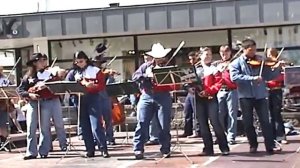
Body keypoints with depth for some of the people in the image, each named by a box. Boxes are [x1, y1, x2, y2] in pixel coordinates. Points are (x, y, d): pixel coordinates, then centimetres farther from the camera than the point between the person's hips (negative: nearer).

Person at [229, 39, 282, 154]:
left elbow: (269, 76, 4)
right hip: (245, 96, 0)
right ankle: (253, 145, 24)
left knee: (265, 121, -1)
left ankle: (270, 147, 2)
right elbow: (234, 77, -16)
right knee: (248, 123, 8)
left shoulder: (260, 60, 6)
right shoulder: (236, 63, 1)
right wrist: (252, 78, -23)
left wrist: (278, 68, -13)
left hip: (260, 95, 1)